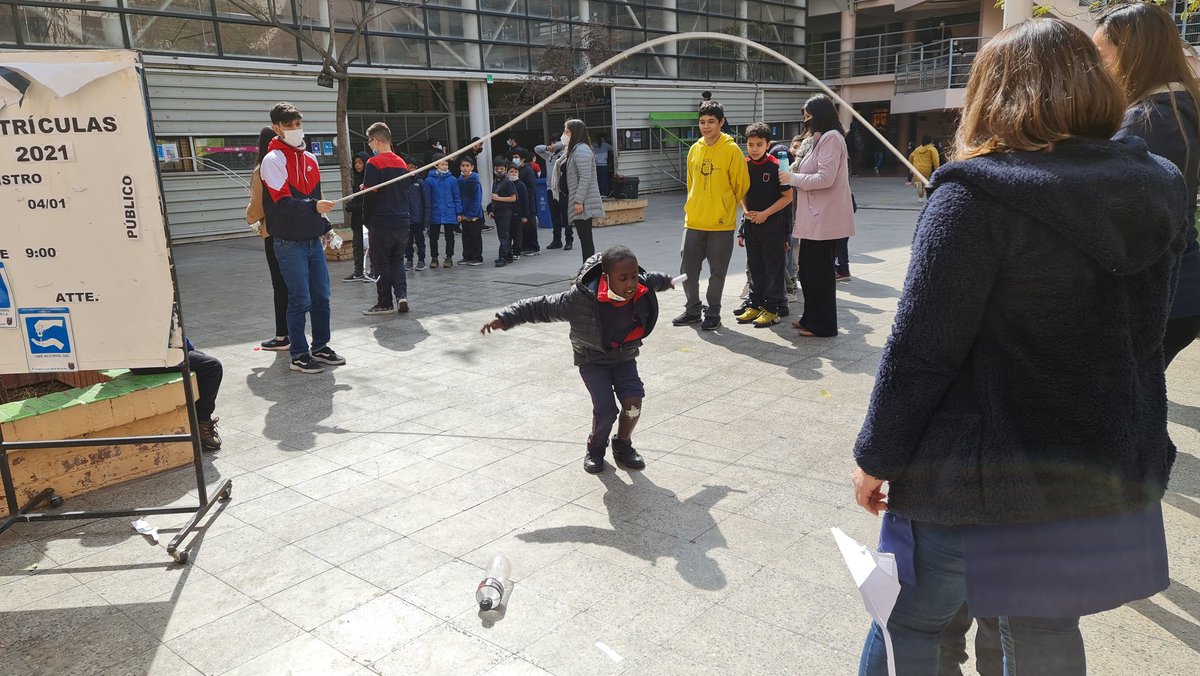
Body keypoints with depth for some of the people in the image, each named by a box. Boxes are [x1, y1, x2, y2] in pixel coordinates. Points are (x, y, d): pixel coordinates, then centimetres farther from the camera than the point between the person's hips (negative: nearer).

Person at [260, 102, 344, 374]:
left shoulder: (310, 158, 14)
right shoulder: (273, 160, -10)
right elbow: (282, 202, -20)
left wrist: (325, 227, 19)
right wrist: (314, 207, -34)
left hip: (313, 240, 7)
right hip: (290, 243, -7)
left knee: (321, 297, 11)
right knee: (301, 300, -4)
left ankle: (320, 347, 24)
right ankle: (299, 355, 8)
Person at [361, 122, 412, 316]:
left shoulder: (374, 164, -11)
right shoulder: (402, 163, 8)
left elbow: (370, 193, -14)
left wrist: (366, 215, 1)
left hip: (381, 222, -6)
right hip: (402, 221, 6)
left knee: (381, 264, 4)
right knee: (397, 261, 16)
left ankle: (385, 303, 9)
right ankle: (401, 294, 0)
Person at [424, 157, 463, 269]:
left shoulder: (452, 180, -2)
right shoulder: (429, 180, -5)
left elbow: (457, 196, 2)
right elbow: (427, 199, -2)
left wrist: (459, 212, -1)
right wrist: (427, 215, -3)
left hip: (449, 214, 0)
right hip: (435, 215, 0)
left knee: (449, 237, 9)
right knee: (433, 237, 9)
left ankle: (449, 258, 20)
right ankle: (434, 258, 22)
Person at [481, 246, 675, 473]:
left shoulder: (643, 287, -20)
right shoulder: (582, 299, -33)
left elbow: (653, 279, 6)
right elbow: (542, 307, -25)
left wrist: (667, 281, 30)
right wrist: (505, 318, -29)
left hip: (625, 357, 3)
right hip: (593, 361, -3)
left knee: (633, 400, -17)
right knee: (605, 410, -17)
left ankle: (623, 447, 13)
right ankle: (595, 450, 16)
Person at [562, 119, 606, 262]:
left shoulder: (582, 150, -13)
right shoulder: (573, 150, 19)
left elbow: (585, 178, -21)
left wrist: (578, 201, -23)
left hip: (583, 204, -10)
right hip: (577, 202, 10)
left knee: (585, 238, -7)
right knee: (585, 238, 12)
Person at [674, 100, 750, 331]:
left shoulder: (732, 150, -8)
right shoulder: (694, 149, 7)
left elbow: (741, 185, -2)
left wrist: (725, 207, 7)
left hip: (721, 224, -4)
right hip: (694, 221, 5)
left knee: (717, 271, 5)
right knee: (687, 268, 7)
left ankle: (713, 313, 19)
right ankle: (693, 310, 23)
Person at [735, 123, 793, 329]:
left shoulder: (776, 165, -13)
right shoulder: (744, 165, 4)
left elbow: (788, 196, -11)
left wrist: (765, 213, -15)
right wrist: (745, 211, -2)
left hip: (773, 223, -6)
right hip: (751, 223, 6)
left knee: (773, 267, 1)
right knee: (755, 266, 13)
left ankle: (772, 308, 7)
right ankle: (756, 304, 23)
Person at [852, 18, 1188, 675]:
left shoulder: (974, 196, -18)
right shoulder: (1156, 190, 4)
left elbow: (920, 350, -18)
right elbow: (1143, 327, 14)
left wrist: (875, 457, -9)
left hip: (982, 479, -6)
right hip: (1113, 473, 7)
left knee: (908, 622, 14)